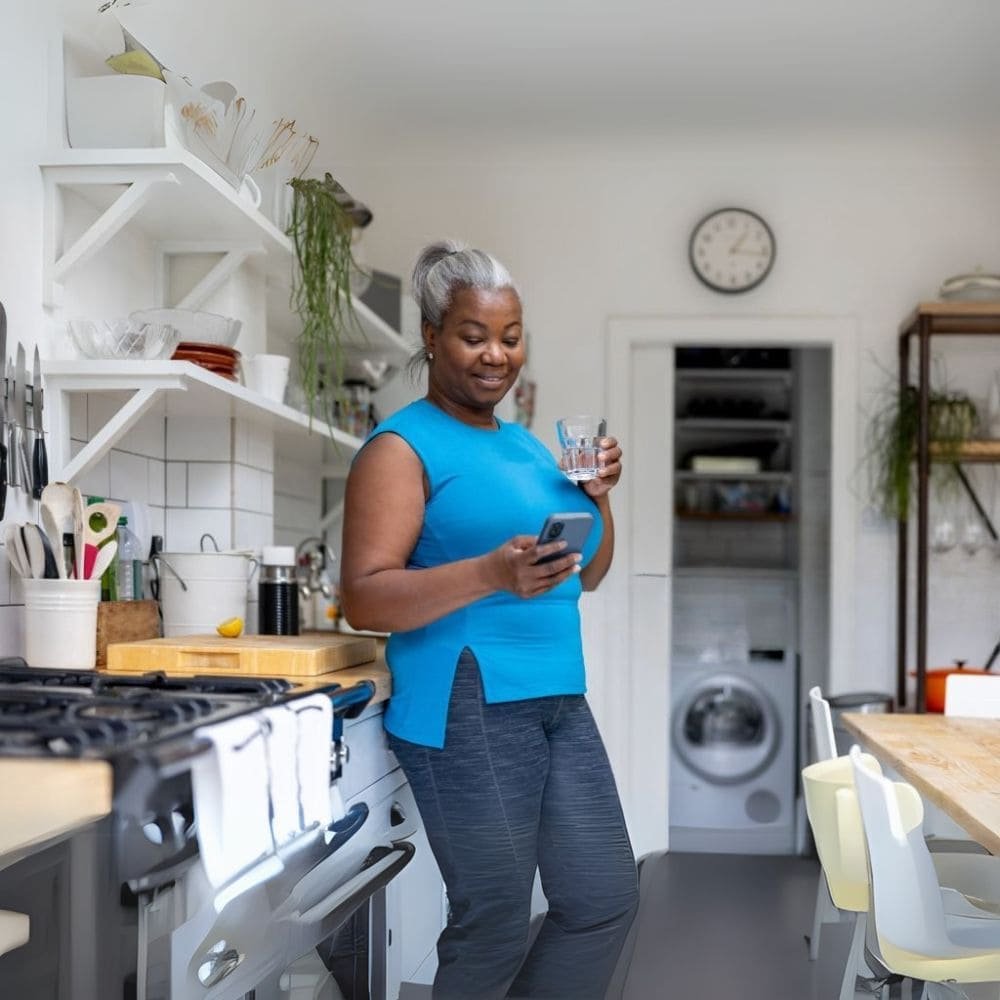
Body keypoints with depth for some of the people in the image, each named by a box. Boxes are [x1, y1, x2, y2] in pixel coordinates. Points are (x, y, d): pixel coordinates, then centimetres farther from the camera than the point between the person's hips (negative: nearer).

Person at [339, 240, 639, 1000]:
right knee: (495, 928, -3)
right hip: (466, 709, -8)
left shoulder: (526, 443, 17)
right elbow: (364, 598, -15)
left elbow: (585, 576, 24)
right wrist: (490, 574, -28)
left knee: (605, 900, 8)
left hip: (559, 704, 8)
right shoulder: (404, 446, -6)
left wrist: (597, 495, 6)